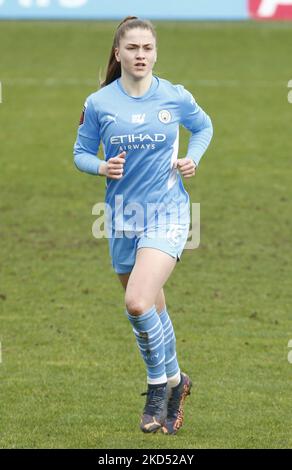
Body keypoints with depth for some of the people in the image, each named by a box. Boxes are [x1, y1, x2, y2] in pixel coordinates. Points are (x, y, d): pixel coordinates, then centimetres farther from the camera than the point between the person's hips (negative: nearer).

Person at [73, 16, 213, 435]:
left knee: (138, 303, -20)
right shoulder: (98, 104, -3)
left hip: (167, 213, -3)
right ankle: (174, 381, 35)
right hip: (123, 217, 3)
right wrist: (102, 167, -13)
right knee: (152, 310, 13)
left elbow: (203, 126, 16)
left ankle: (159, 385, 1)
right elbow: (81, 152, 8)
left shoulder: (176, 98, -4)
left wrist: (193, 158, -2)